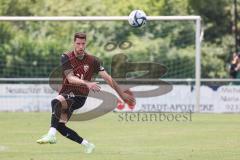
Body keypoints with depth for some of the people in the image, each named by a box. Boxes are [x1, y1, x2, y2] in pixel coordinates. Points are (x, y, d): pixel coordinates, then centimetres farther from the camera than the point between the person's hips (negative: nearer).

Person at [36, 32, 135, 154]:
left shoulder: (92, 60, -1)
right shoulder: (66, 58, -5)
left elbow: (107, 78, 2)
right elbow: (70, 78, -18)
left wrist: (122, 94, -1)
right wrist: (87, 83, -36)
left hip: (80, 97, -3)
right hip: (66, 93, 3)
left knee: (56, 102, -33)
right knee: (59, 125, -8)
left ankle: (51, 135, -47)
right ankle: (86, 144, 8)